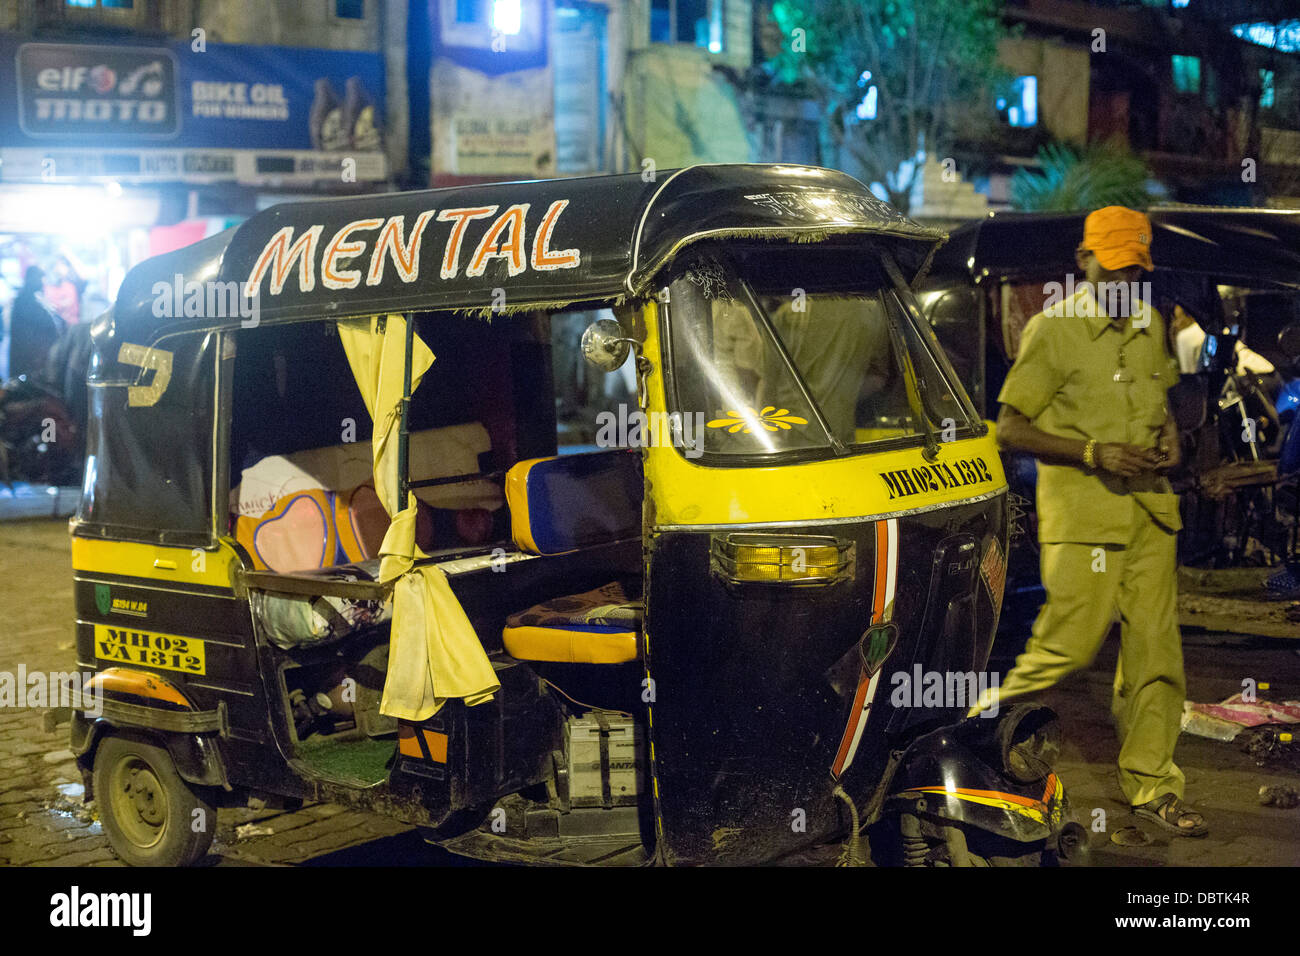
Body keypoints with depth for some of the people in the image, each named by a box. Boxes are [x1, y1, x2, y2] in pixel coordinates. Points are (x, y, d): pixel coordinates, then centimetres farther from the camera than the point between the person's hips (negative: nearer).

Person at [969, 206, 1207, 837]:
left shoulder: (1150, 324, 11)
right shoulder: (1052, 330, -8)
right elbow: (1009, 430, -10)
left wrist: (1169, 436, 4)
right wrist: (1094, 452, -18)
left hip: (1149, 503, 6)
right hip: (1081, 506, -6)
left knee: (1156, 645, 5)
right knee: (1070, 644, -6)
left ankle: (1151, 784, 14)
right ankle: (990, 712, 20)